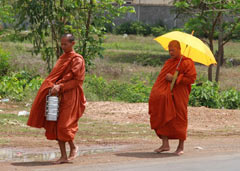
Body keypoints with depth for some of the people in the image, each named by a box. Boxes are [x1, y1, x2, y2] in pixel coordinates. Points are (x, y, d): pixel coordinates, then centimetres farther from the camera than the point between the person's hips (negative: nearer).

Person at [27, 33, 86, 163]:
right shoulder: (62, 58, 17)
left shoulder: (77, 60, -6)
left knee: (63, 126, -10)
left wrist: (60, 87, -21)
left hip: (70, 97, -7)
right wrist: (53, 86, -4)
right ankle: (64, 156, 6)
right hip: (58, 95, 7)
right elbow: (55, 76, 16)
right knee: (54, 125, 1)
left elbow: (76, 80, -13)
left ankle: (73, 147, 16)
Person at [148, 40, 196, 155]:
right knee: (163, 118, -3)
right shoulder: (168, 62, 16)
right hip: (166, 95, 6)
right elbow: (162, 79, 23)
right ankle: (165, 144, 1)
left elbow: (191, 78, -14)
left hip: (178, 97, -6)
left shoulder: (187, 63, -5)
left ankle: (181, 146, 11)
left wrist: (174, 78, -17)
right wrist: (156, 92, 8)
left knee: (179, 120, 0)